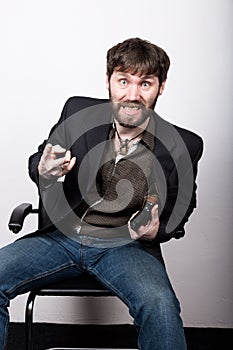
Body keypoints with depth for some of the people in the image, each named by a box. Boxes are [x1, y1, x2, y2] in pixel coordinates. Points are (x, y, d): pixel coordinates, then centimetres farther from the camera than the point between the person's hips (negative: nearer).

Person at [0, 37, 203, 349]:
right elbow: (36, 164, 11)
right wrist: (45, 173, -15)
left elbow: (177, 215, 10)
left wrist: (155, 231, -14)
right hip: (62, 234, 3)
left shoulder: (183, 146, -5)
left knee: (159, 304, -33)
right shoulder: (77, 112, -2)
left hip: (127, 245, -2)